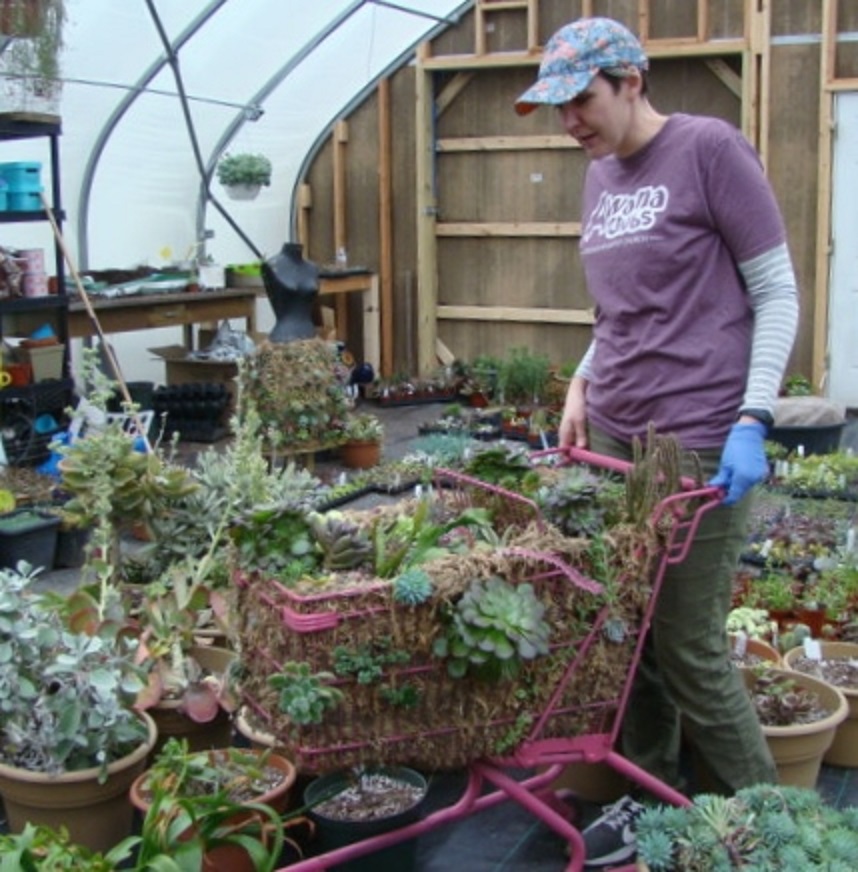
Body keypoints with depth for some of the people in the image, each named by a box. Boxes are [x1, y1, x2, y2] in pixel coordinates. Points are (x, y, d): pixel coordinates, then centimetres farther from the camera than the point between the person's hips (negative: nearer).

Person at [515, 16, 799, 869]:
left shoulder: (710, 150, -7)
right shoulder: (599, 176, 13)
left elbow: (777, 295, -7)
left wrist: (751, 420, -15)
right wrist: (583, 383, 7)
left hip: (699, 444, -6)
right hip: (610, 435, 7)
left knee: (689, 647, -2)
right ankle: (650, 796, 26)